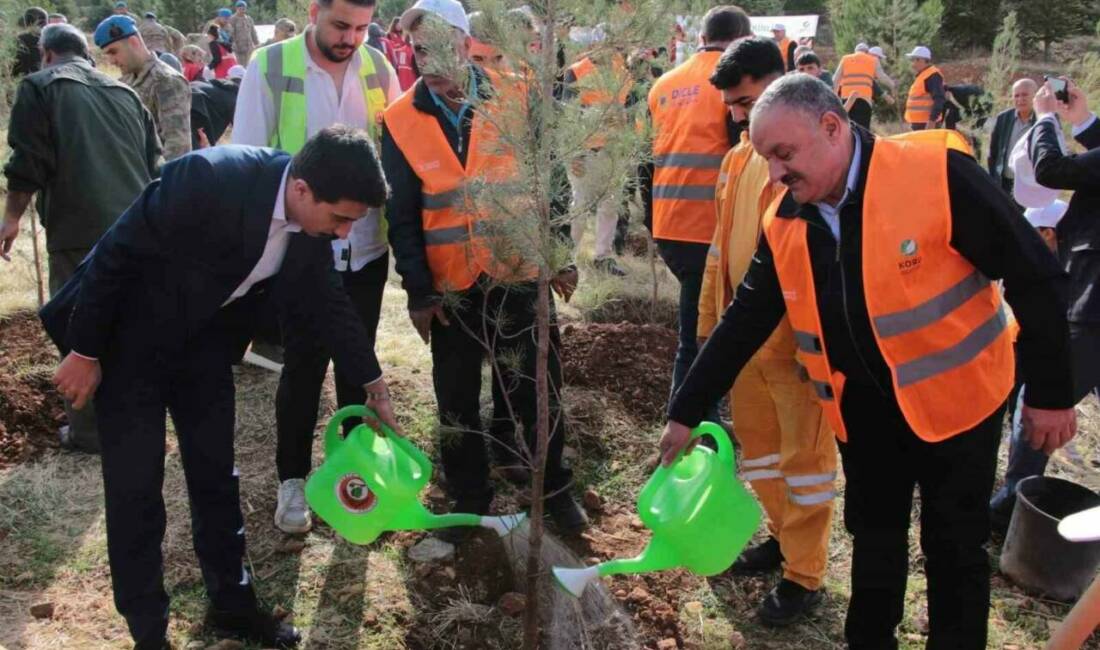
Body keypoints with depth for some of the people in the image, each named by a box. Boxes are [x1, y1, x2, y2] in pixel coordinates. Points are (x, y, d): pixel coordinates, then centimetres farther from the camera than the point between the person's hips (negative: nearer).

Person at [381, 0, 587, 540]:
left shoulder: (512, 101, -3)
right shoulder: (400, 120, -3)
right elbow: (401, 215, -1)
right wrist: (418, 291, -5)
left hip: (520, 274, 0)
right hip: (451, 287, 1)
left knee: (538, 390, 10)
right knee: (457, 399, 11)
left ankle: (553, 488, 30)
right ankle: (468, 496, 29)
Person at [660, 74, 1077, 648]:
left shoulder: (938, 173, -22)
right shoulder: (784, 224, -5)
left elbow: (1034, 277, -16)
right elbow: (744, 322, 1)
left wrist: (1050, 394, -12)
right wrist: (686, 412, 0)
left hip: (954, 398, -4)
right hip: (863, 408, 5)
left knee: (954, 549, 9)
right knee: (873, 540, 18)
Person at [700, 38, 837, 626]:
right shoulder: (740, 158, 11)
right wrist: (709, 320, 18)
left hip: (796, 337, -7)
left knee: (804, 454, 6)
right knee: (756, 440, 19)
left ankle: (804, 576, 19)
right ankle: (784, 536, 39)